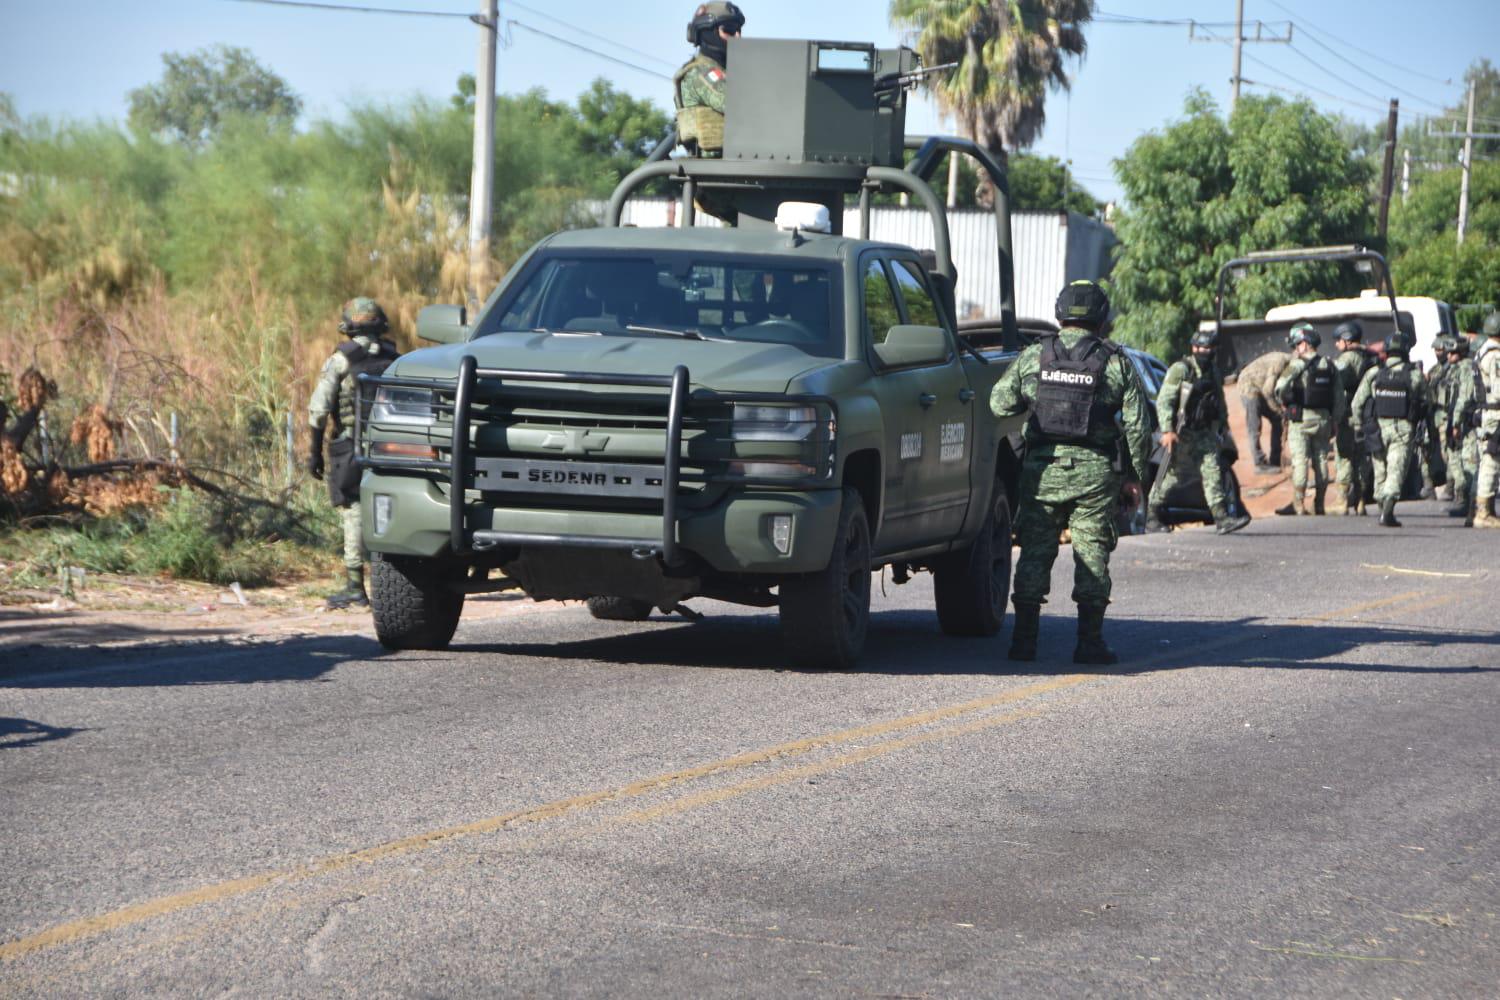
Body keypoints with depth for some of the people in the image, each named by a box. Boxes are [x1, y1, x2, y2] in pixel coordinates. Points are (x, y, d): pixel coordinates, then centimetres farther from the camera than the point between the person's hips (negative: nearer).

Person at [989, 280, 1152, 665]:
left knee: (1035, 552, 7)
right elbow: (1137, 424, -1)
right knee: (1092, 554, 4)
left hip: (1043, 468, 1)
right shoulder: (1116, 363, 0)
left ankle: (1025, 637, 4)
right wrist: (1135, 475, 8)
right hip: (1094, 472, -1)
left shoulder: (1033, 356, 2)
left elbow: (999, 403, 5)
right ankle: (1090, 641, 2)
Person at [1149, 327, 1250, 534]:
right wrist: (1167, 430, -22)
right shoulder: (1180, 370, -11)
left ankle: (1221, 517, -12)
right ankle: (1152, 514, 21)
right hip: (1181, 434, -6)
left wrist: (1224, 429, 24)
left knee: (1212, 472, -6)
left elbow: (1220, 404, 24)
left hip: (1205, 433, 6)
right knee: (1172, 474, 3)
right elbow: (1163, 401, -15)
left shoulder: (1214, 372, 11)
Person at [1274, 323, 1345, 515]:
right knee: (1321, 461, 9)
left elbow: (1280, 390, -17)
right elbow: (1339, 398, 11)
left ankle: (1298, 505, -6)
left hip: (1300, 420, -6)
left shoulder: (1297, 366, -10)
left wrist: (1285, 402, 4)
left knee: (1300, 462, -4)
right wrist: (1334, 423, 17)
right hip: (1323, 419, 6)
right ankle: (1319, 505, 13)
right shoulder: (1329, 366, 9)